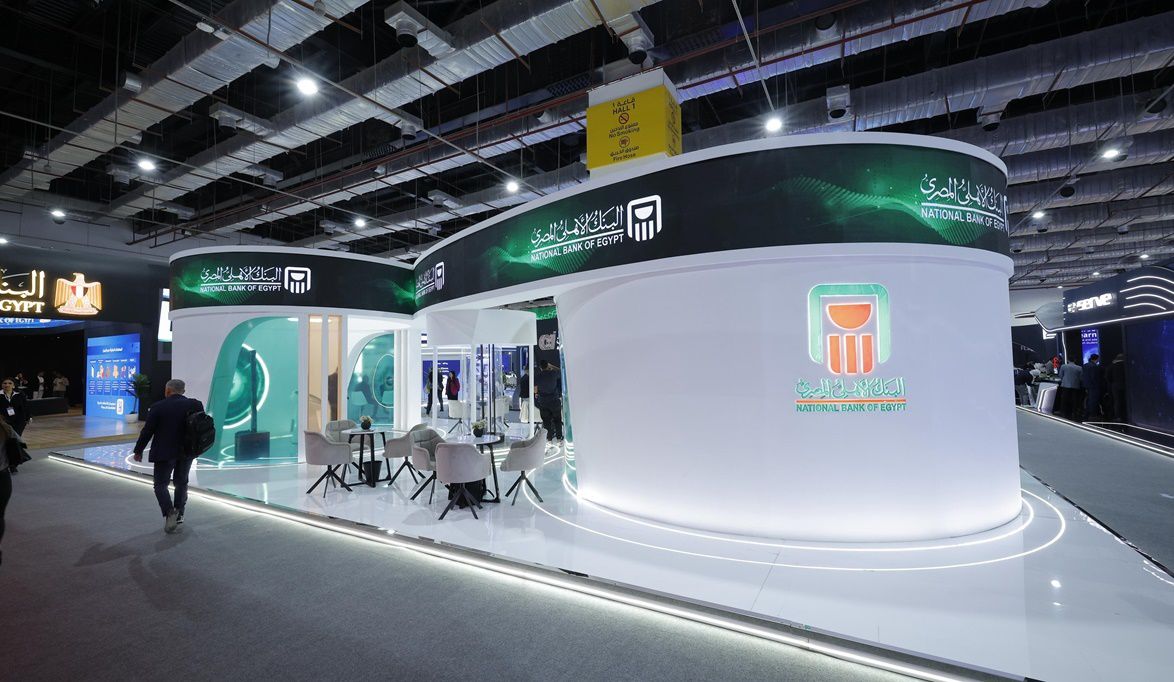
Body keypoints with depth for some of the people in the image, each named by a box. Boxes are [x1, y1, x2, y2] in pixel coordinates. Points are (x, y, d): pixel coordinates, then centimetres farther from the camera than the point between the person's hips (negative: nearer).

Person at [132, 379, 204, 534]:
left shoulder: (158, 407, -10)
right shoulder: (196, 404, -2)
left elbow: (147, 431, -6)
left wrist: (138, 451, 6)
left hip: (165, 452, -3)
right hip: (187, 451, 4)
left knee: (161, 484, 5)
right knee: (181, 482, 16)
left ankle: (169, 512, -13)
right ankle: (179, 514, 19)